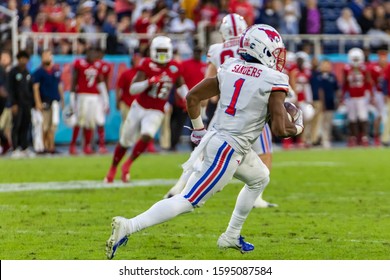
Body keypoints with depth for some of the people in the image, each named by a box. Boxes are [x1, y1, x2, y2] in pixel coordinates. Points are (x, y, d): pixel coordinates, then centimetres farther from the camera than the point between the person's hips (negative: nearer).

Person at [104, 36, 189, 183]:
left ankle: (127, 165, -6)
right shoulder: (147, 65, -13)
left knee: (146, 136, -26)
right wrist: (150, 81, -33)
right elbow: (132, 89, -18)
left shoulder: (175, 68, -3)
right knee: (125, 141, 9)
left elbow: (180, 86, 17)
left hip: (156, 112, 1)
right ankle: (113, 169, 32)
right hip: (140, 107, -1)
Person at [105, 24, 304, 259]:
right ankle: (128, 227, -17)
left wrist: (199, 130, 23)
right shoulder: (274, 81, -12)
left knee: (260, 179, 31)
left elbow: (193, 97, 9)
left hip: (215, 139, 9)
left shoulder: (230, 68, 7)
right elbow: (279, 129, -17)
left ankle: (232, 236, 34)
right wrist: (297, 128, 5)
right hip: (228, 151, -9)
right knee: (188, 202, -7)